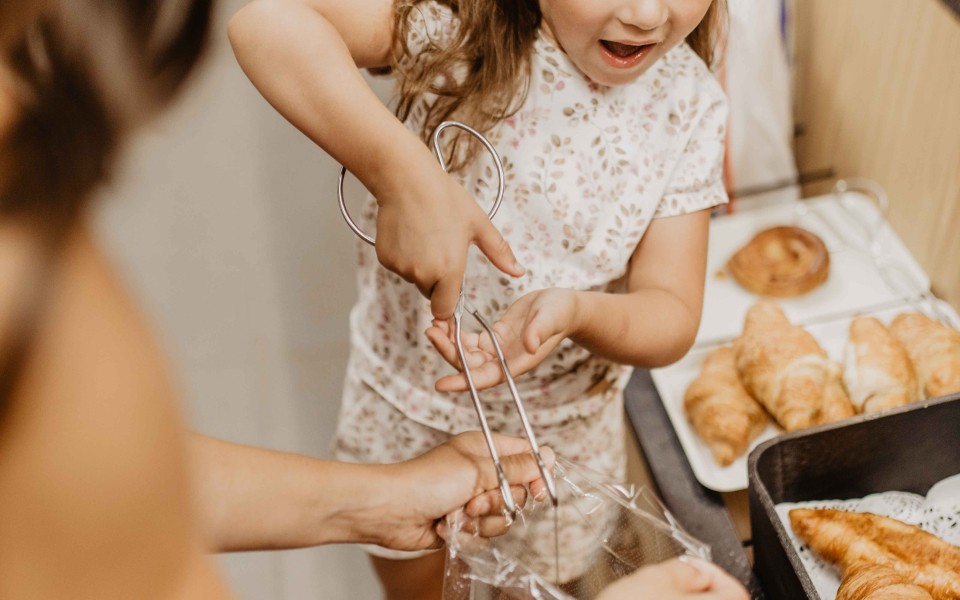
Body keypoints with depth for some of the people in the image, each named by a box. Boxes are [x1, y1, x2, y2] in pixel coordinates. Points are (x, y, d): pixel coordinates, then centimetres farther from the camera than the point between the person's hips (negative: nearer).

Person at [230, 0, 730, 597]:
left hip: (566, 430, 2)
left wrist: (576, 313, -38)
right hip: (407, 406, -1)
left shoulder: (691, 103, -15)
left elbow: (673, 317, -16)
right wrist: (405, 176, -48)